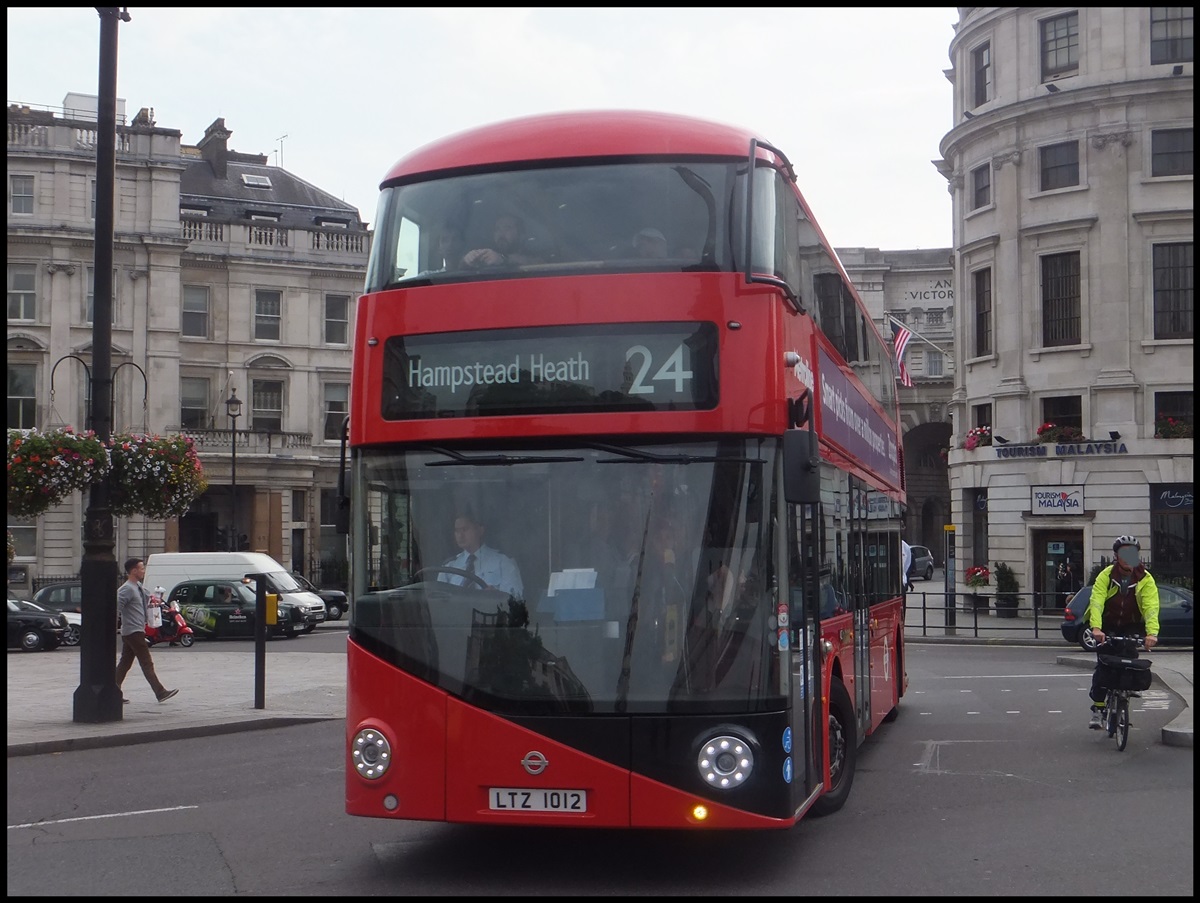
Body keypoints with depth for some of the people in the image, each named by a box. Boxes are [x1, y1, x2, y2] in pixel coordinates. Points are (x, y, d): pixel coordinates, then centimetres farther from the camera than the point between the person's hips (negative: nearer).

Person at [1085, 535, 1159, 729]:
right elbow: (1097, 602, -27)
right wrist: (1096, 628, -44)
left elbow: (1151, 607, -24)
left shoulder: (1146, 579, -12)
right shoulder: (1106, 576, -15)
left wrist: (1152, 633, -40)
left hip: (1131, 627, 1)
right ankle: (1097, 709, -4)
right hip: (1107, 626, -1)